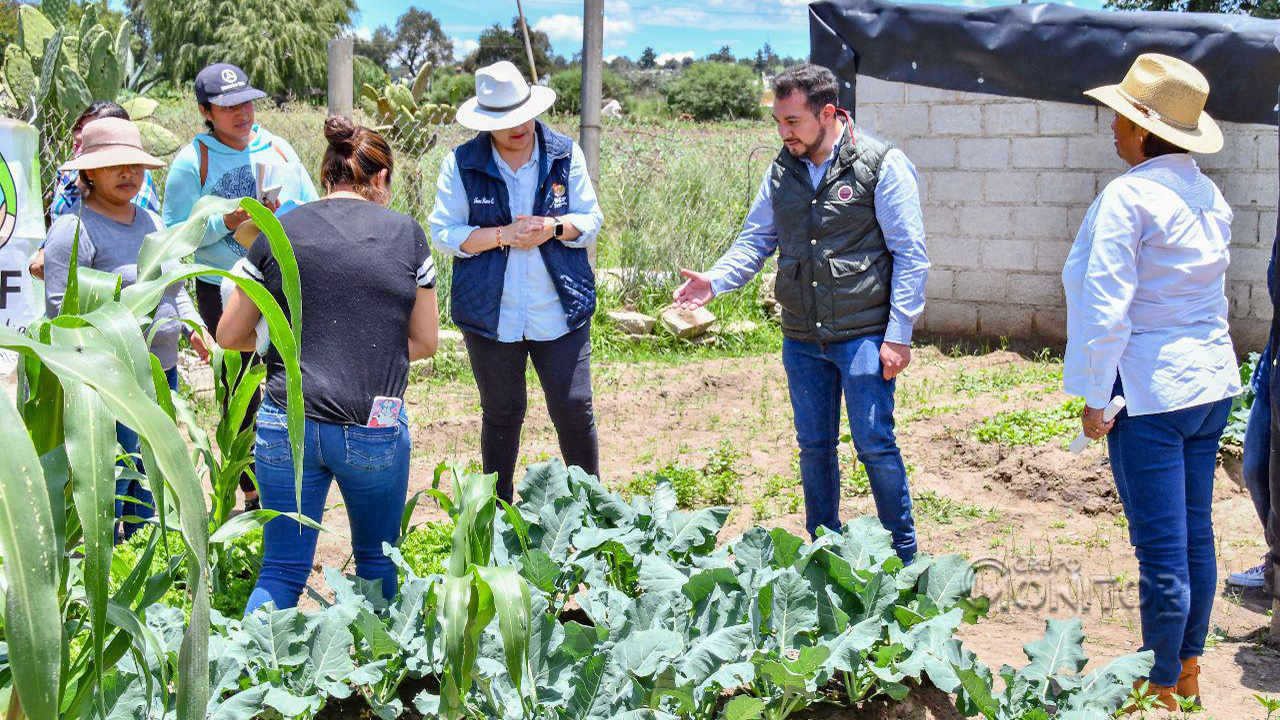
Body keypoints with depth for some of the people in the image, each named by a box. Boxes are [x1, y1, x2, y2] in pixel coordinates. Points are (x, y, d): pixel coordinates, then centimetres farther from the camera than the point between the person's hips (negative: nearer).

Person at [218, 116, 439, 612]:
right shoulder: (406, 234, 1)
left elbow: (229, 336, 8)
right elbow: (425, 342, 6)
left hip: (286, 427, 1)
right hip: (376, 429, 0)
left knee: (282, 572, 9)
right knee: (377, 562, 20)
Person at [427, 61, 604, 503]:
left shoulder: (565, 155, 2)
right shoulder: (461, 165, -3)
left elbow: (591, 221, 5)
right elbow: (444, 234, -5)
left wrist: (555, 228, -17)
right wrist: (505, 235, -18)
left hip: (560, 312, 0)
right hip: (491, 314, 0)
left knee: (575, 411, -1)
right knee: (501, 415, 12)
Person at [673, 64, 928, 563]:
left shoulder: (882, 165, -8)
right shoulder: (782, 170, 8)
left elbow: (910, 255, -7)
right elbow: (756, 239, 14)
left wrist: (899, 334, -11)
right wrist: (716, 280, -6)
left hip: (864, 335, -5)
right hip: (802, 339, 5)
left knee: (874, 445, -2)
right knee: (813, 446, 12)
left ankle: (902, 559, 13)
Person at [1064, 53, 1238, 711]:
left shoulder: (1128, 196, -16)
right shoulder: (1210, 197, 9)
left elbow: (1106, 305, -18)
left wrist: (1093, 396, -12)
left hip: (1149, 389, -8)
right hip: (1211, 382, 8)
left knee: (1161, 548, 1)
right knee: (1196, 533, 17)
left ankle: (1161, 686, 12)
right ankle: (1188, 666, 30)